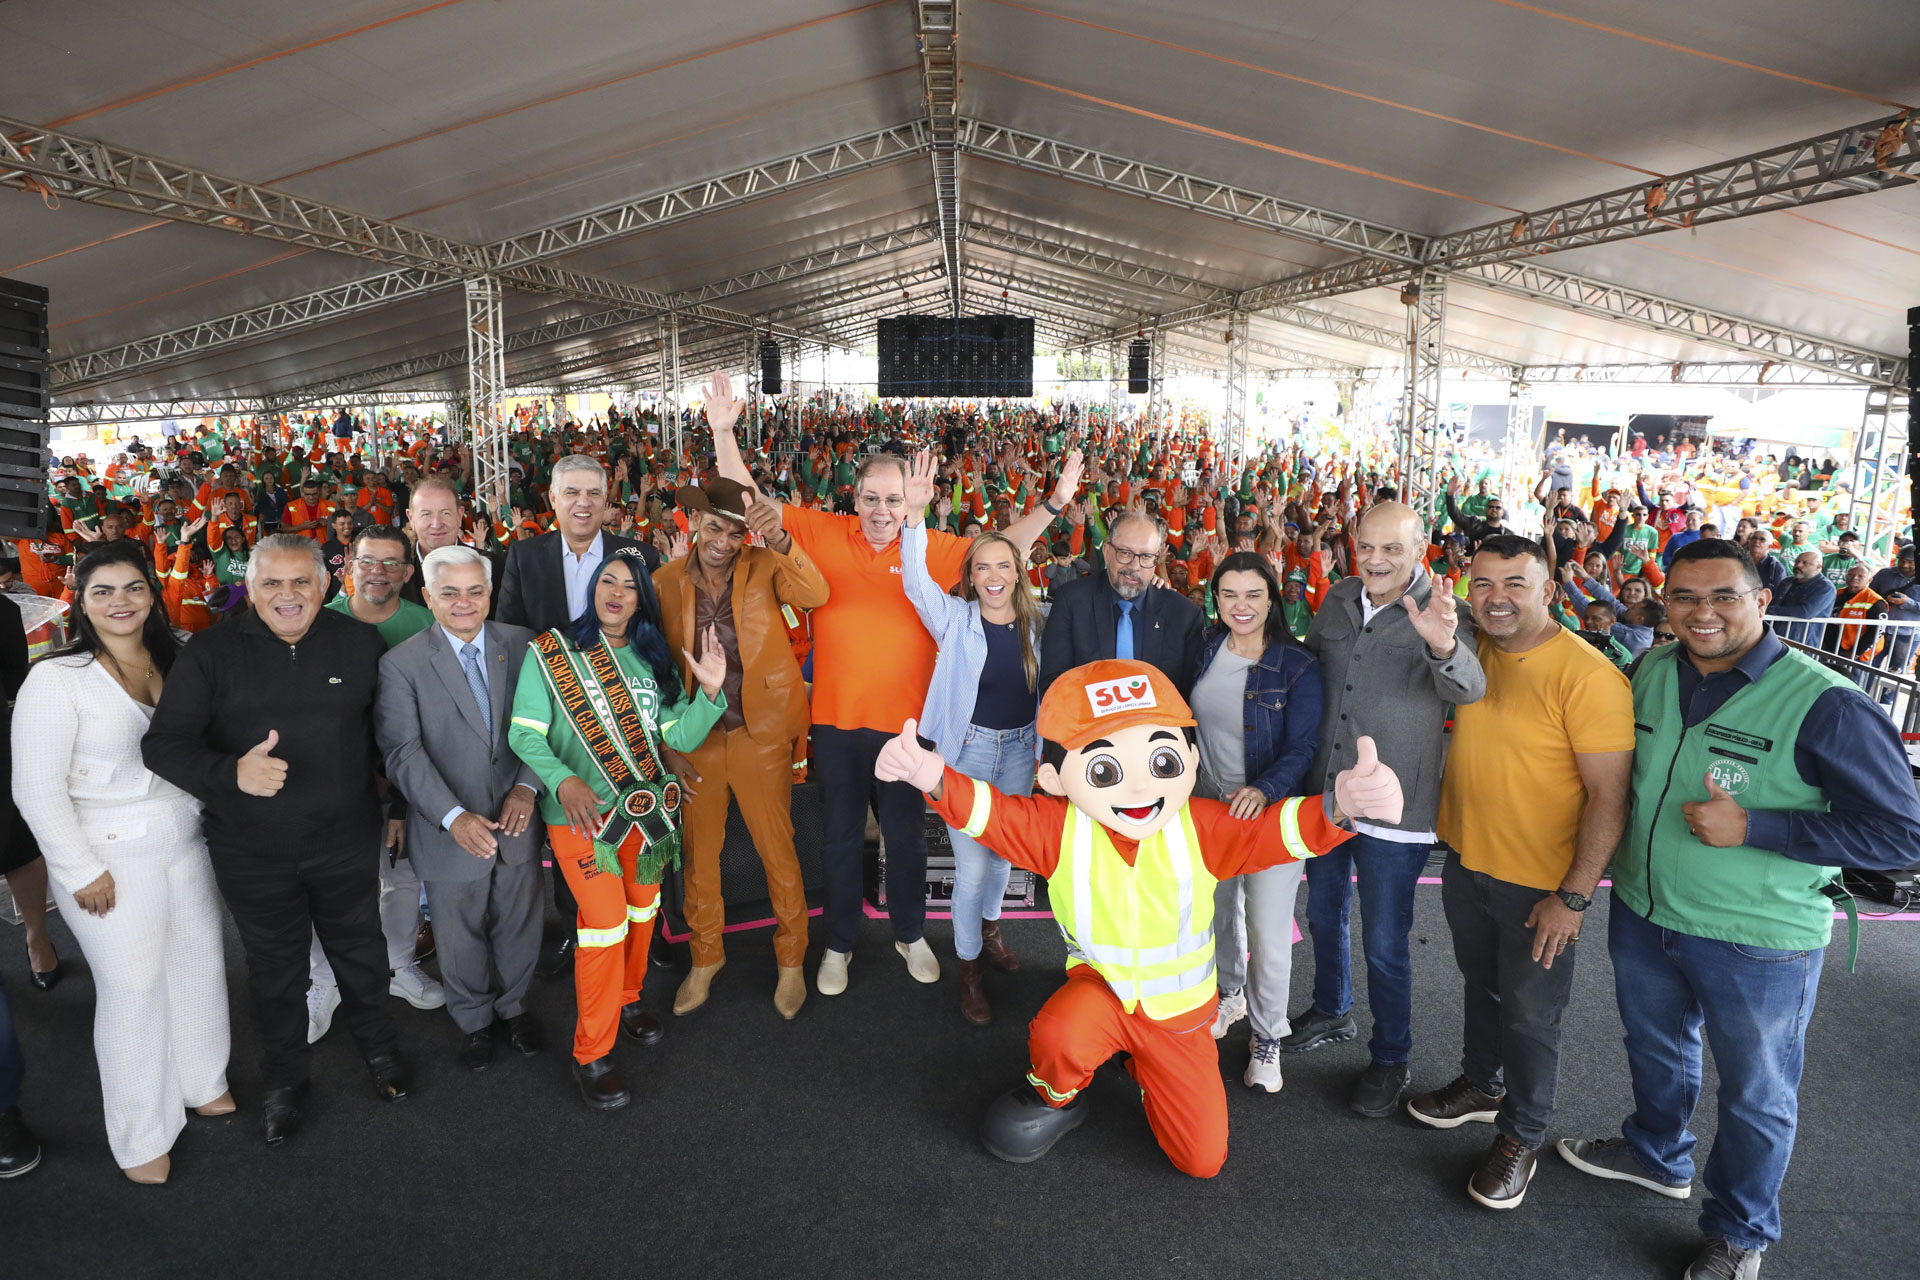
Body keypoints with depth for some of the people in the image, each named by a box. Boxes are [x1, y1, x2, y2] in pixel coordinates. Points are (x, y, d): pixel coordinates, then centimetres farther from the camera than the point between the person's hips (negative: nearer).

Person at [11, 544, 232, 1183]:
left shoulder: (173, 665, 4)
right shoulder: (58, 678, -13)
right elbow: (36, 789, -12)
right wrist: (82, 872, -12)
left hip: (184, 845, 5)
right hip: (111, 861, -5)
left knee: (200, 966, 14)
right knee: (132, 986, 4)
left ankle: (204, 1084, 36)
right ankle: (142, 1133, 23)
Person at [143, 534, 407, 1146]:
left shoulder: (361, 643, -5)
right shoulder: (211, 652, -9)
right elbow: (164, 743, -14)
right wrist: (232, 773, -33)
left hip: (347, 843, 1)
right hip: (252, 850, 0)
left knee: (361, 952, 19)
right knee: (274, 969, 18)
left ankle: (379, 1047, 44)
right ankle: (285, 1079, 40)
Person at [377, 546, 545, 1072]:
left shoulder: (521, 645, -2)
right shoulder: (401, 664, -10)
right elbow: (403, 752, -15)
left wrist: (526, 786, -16)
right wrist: (454, 817, -25)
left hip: (516, 819, 2)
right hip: (450, 831, -2)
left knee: (519, 924, 19)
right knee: (461, 937, 17)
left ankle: (513, 1006, 45)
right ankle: (473, 1020, 43)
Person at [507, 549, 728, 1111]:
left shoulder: (653, 660, 5)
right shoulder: (550, 652, -6)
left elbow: (680, 737, 0)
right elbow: (525, 734, -9)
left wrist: (710, 691, -16)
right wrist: (563, 781, -26)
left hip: (646, 809, 5)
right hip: (581, 813, -4)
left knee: (641, 910, 16)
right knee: (606, 921, -6)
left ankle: (626, 999, 43)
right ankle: (591, 1053, 11)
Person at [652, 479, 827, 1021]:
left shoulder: (765, 566, -8)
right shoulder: (666, 582, -3)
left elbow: (815, 595, -29)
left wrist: (779, 540, -45)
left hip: (761, 736, -2)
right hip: (695, 738, 2)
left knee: (778, 851, 9)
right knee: (698, 854, 16)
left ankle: (791, 959, 31)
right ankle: (706, 955, 39)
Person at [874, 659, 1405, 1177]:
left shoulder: (1200, 828, -16)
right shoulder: (1057, 829, -19)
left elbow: (1277, 830, -24)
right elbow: (988, 811, -27)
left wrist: (1339, 804, -45)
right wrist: (934, 777, -49)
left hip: (1181, 1011, 2)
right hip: (1100, 986, -1)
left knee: (1202, 1158, 4)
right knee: (1058, 1036, -37)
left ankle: (1145, 1067, 33)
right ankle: (1057, 1098, 2)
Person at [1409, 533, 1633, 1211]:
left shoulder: (1587, 675, -22)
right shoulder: (1473, 652, -1)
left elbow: (1609, 797, -22)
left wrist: (1573, 897, -21)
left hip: (1539, 885, -6)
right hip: (1466, 862, 6)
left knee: (1529, 1015, 11)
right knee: (1481, 985, 25)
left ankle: (1522, 1134, 33)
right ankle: (1482, 1084, 47)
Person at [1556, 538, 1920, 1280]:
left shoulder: (1824, 705, -21)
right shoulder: (1651, 673, -4)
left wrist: (1751, 828, -27)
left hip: (1757, 941, -5)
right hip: (1642, 914, 5)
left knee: (1756, 1093, 16)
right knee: (1654, 1046, 27)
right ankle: (1658, 1155, 53)